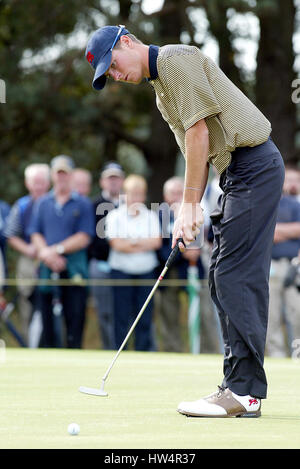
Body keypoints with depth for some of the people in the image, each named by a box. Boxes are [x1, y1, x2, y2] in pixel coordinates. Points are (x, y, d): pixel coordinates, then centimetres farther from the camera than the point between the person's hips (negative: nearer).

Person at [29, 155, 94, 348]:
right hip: (48, 270, 3)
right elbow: (35, 234, 9)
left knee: (75, 323, -6)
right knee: (49, 324, 3)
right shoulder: (43, 203, 15)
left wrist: (57, 249, -11)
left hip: (74, 269, -3)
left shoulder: (83, 204, 4)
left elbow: (84, 238, -4)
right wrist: (45, 252, -10)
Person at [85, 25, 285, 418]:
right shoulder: (160, 81, 20)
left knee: (236, 277, -13)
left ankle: (244, 391, -15)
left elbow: (199, 132, -15)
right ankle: (240, 387, 10)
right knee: (223, 278, 9)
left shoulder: (176, 60, -10)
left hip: (253, 166, -10)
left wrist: (190, 204, -12)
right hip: (236, 172, 10)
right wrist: (190, 211, 10)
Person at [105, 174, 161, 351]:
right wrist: (144, 245, -5)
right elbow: (116, 244, -8)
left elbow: (157, 242, -3)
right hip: (121, 272, -2)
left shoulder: (151, 216, 10)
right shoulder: (115, 216, 4)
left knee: (145, 318, 0)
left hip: (146, 271, 2)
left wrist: (131, 242, -9)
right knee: (122, 318, -3)